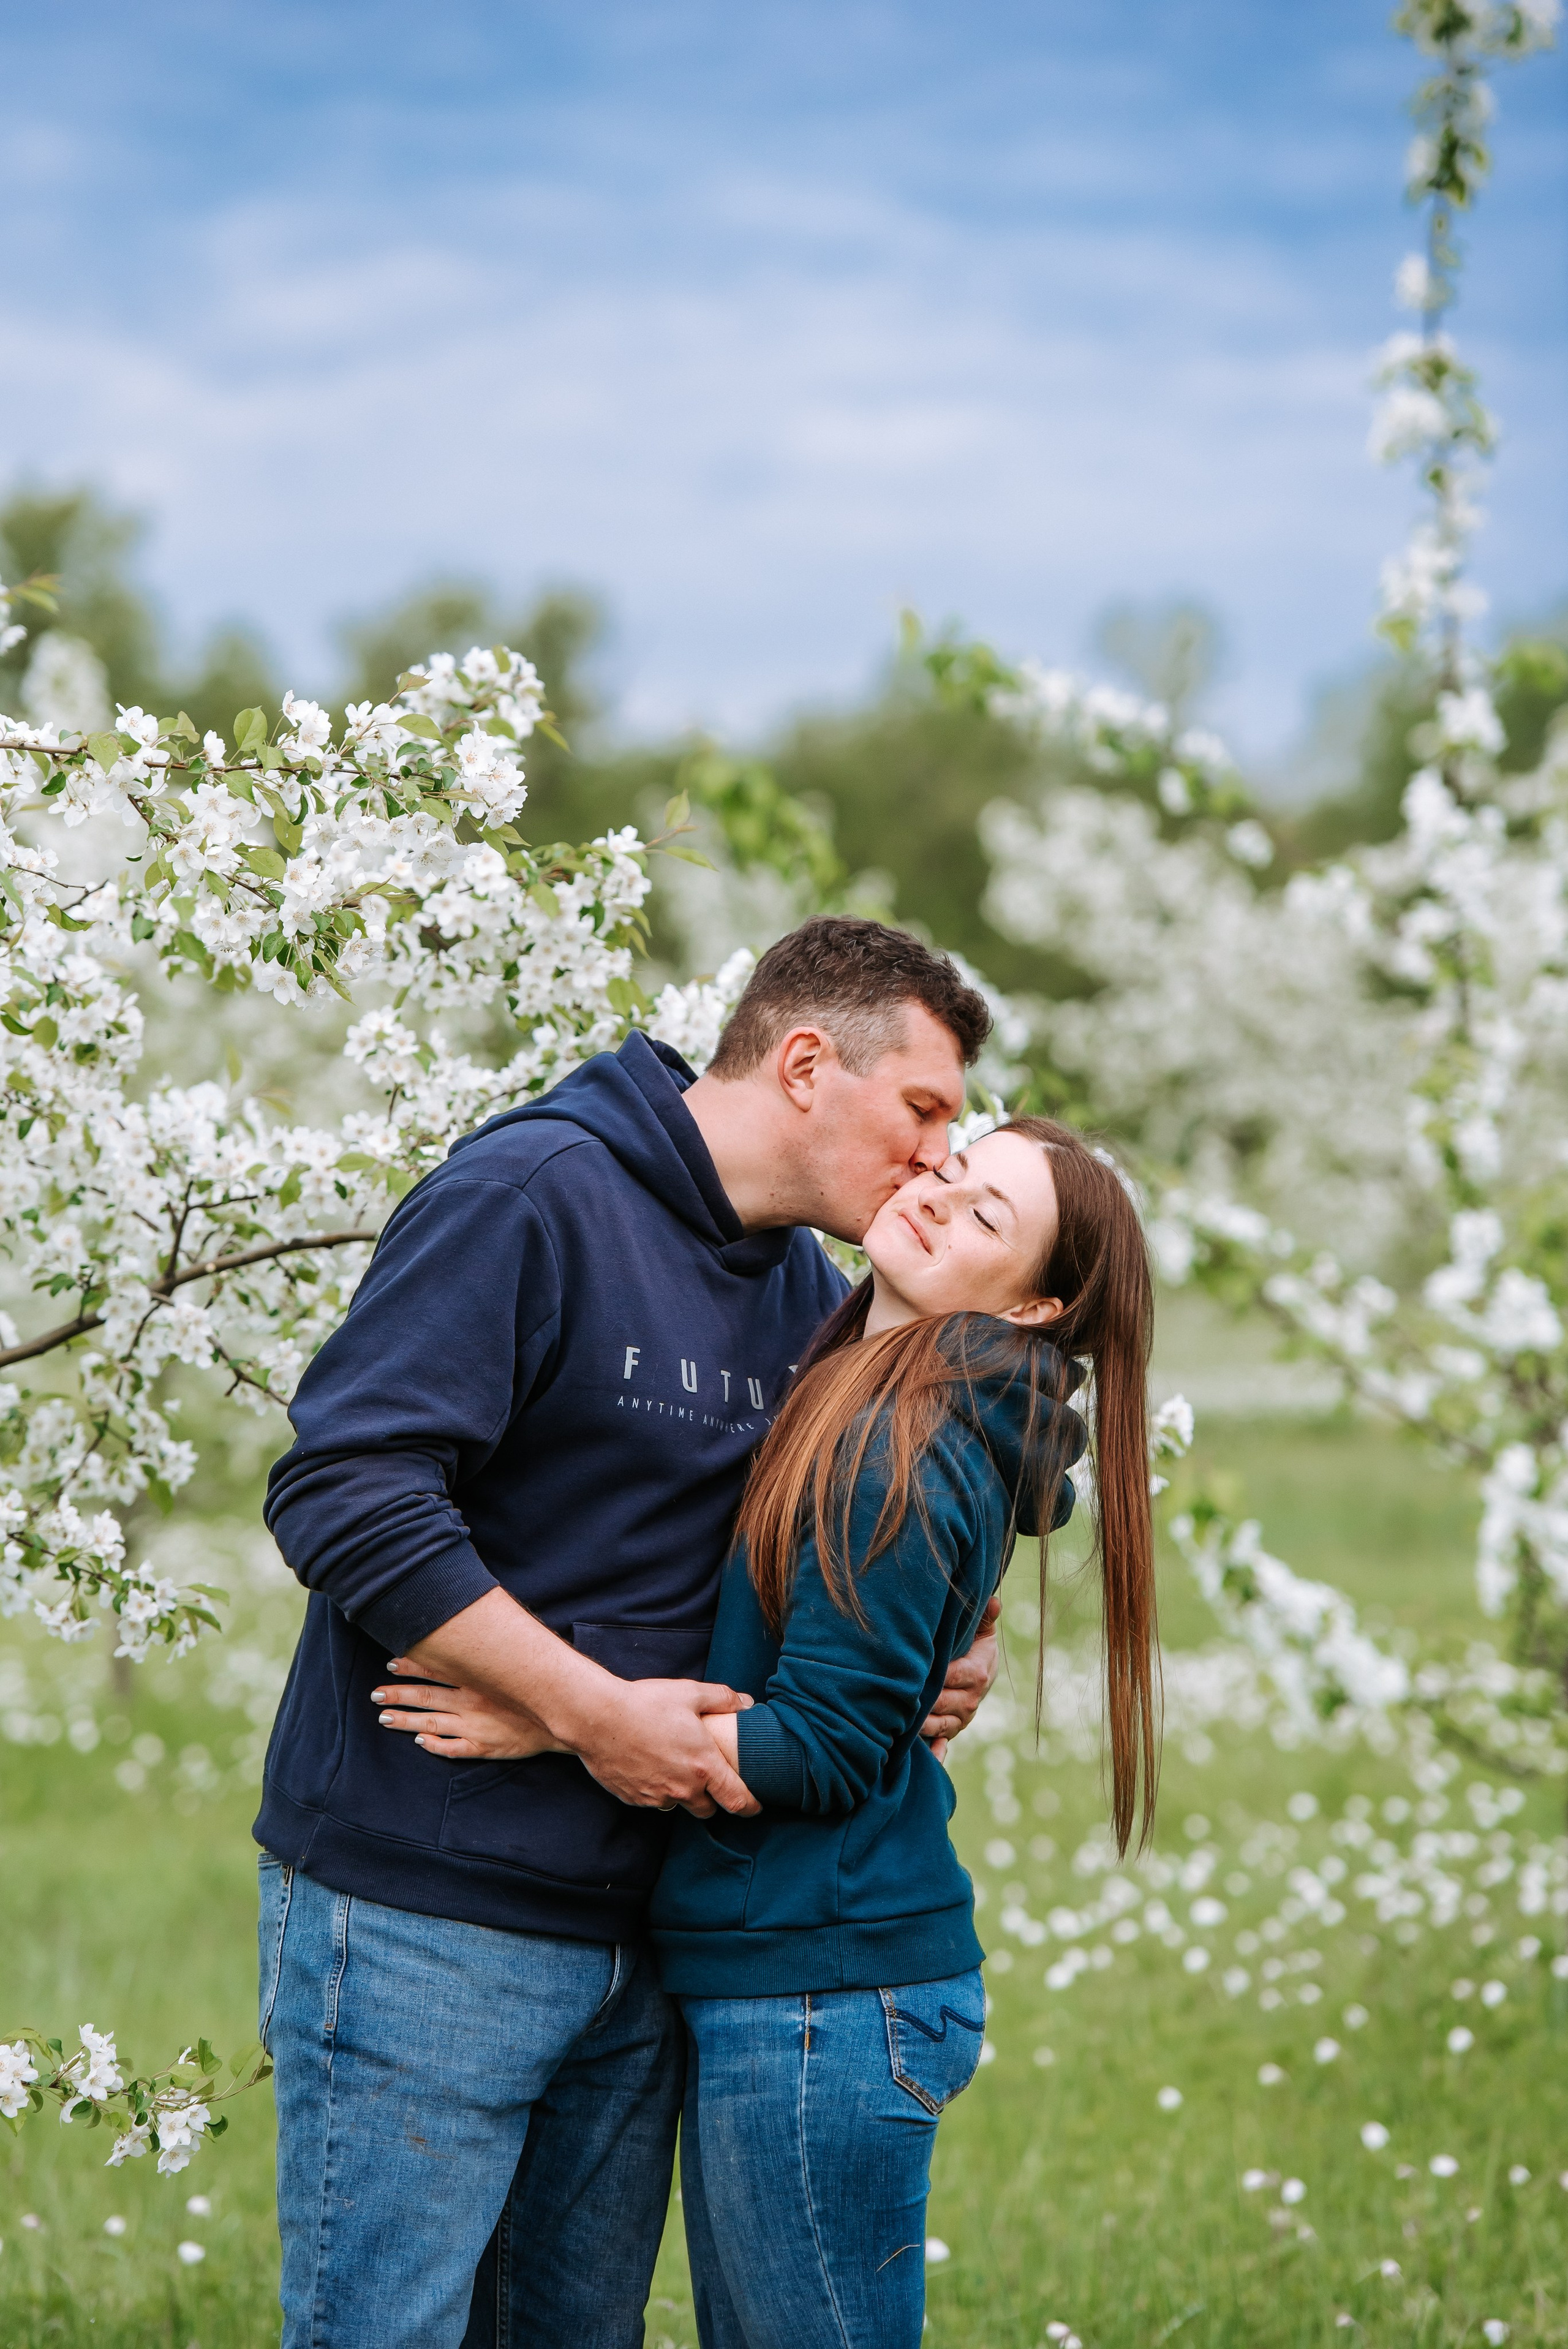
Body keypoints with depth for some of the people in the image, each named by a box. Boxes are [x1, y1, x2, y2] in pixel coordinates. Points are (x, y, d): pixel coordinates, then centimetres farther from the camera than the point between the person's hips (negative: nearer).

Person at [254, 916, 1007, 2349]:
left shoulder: (810, 1296, 13)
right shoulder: (531, 1194, -13)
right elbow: (344, 1491, -21)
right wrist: (592, 1707, -21)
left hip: (642, 1934, 8)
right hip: (424, 1919, -8)